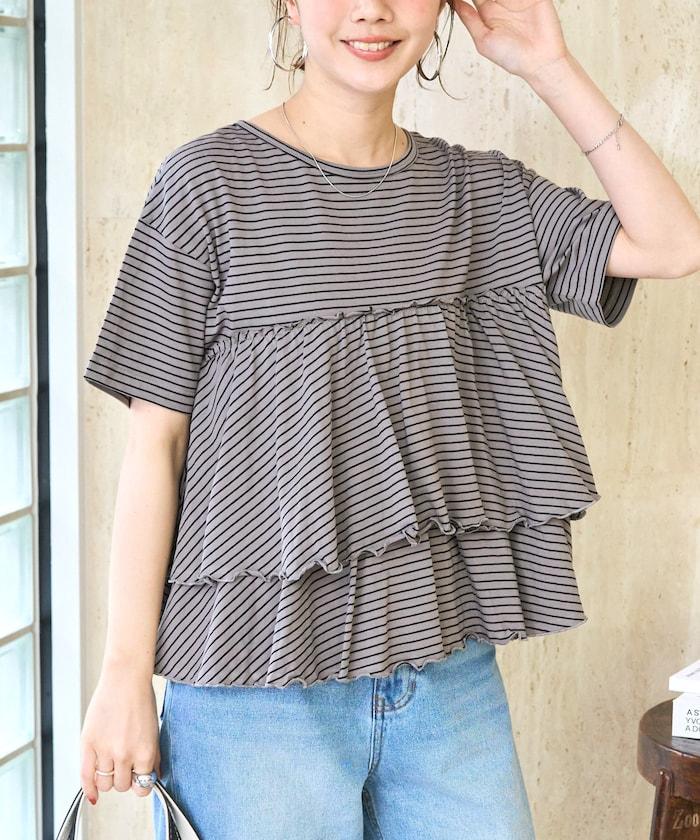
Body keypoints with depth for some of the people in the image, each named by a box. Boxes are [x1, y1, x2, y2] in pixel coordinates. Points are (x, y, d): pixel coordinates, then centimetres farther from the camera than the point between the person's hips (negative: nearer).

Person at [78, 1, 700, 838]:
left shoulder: (480, 191, 9)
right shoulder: (212, 181, -4)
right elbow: (154, 441, -5)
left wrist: (549, 68, -2)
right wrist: (125, 673, -7)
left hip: (450, 671, 4)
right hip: (259, 684, -4)